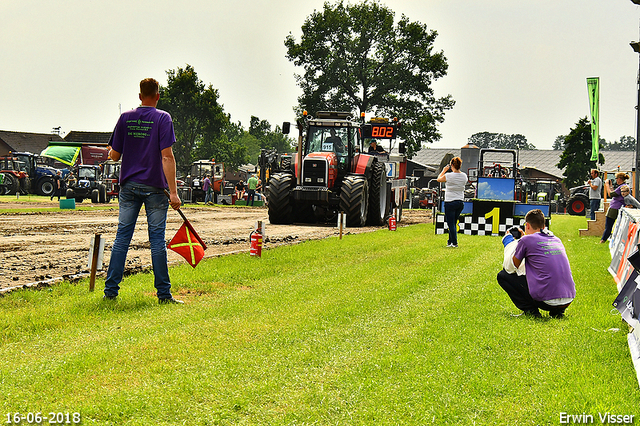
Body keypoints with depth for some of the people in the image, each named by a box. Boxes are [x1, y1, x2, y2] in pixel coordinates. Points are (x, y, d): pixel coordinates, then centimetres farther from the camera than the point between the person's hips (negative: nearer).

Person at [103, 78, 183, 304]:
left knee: (122, 236, 7)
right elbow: (167, 156, -14)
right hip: (154, 187, -3)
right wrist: (173, 191, -15)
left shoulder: (125, 118, 5)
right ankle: (163, 294, 2)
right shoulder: (162, 118, -5)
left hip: (129, 185, 3)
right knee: (157, 238, 0)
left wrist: (111, 152, 31)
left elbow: (114, 156, 6)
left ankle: (110, 290, 7)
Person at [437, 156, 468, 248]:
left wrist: (444, 170, 18)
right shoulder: (464, 176, -1)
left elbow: (439, 179, 5)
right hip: (461, 202, 6)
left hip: (450, 202, -6)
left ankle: (454, 243, -4)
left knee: (451, 224, 0)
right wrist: (456, 171, 23)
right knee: (453, 223, 17)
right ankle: (450, 242, 24)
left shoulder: (449, 175, -14)